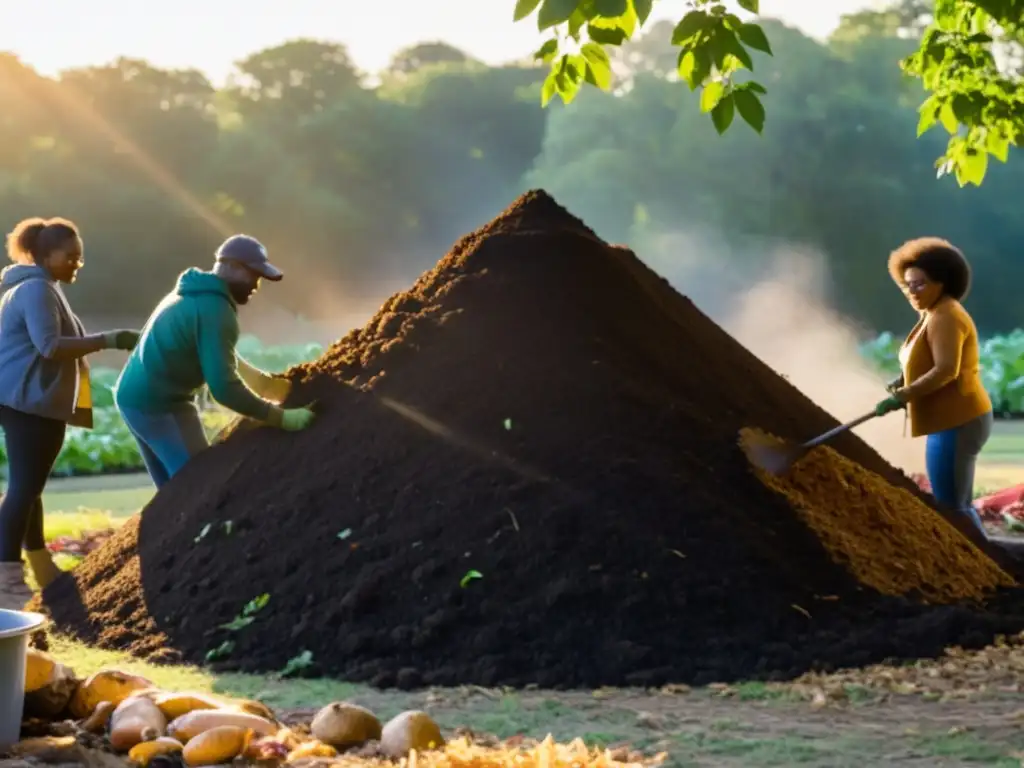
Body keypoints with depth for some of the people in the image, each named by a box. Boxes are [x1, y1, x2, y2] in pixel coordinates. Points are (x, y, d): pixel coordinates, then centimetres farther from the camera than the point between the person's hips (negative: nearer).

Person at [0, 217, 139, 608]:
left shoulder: (41, 288, 20)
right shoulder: (36, 289, -15)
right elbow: (50, 345, -25)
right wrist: (108, 340, -26)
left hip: (36, 401, 11)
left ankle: (42, 571, 25)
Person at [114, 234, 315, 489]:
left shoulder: (192, 295, 14)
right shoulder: (215, 310, -19)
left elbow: (222, 361, 23)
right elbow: (224, 387, -25)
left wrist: (272, 384, 18)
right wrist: (280, 416, -22)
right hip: (161, 405, -10)